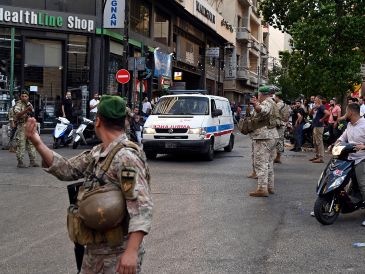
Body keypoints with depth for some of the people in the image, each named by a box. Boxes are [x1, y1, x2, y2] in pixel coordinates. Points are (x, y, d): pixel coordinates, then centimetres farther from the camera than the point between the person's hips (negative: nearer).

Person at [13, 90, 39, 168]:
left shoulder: (29, 104, 16)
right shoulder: (18, 104, -7)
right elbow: (17, 115, -24)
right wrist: (26, 110, -32)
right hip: (21, 126, -7)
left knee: (31, 144, 8)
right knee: (21, 145, -6)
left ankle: (32, 161, 13)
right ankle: (20, 162, -2)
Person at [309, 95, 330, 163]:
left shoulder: (321, 107, -14)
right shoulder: (317, 107, 15)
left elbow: (328, 113, -28)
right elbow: (311, 113, 22)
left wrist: (322, 119, -17)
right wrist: (313, 108, 4)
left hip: (319, 126, -10)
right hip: (315, 126, 10)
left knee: (319, 142, -9)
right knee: (315, 142, 16)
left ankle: (321, 158, -7)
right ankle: (317, 156, 25)